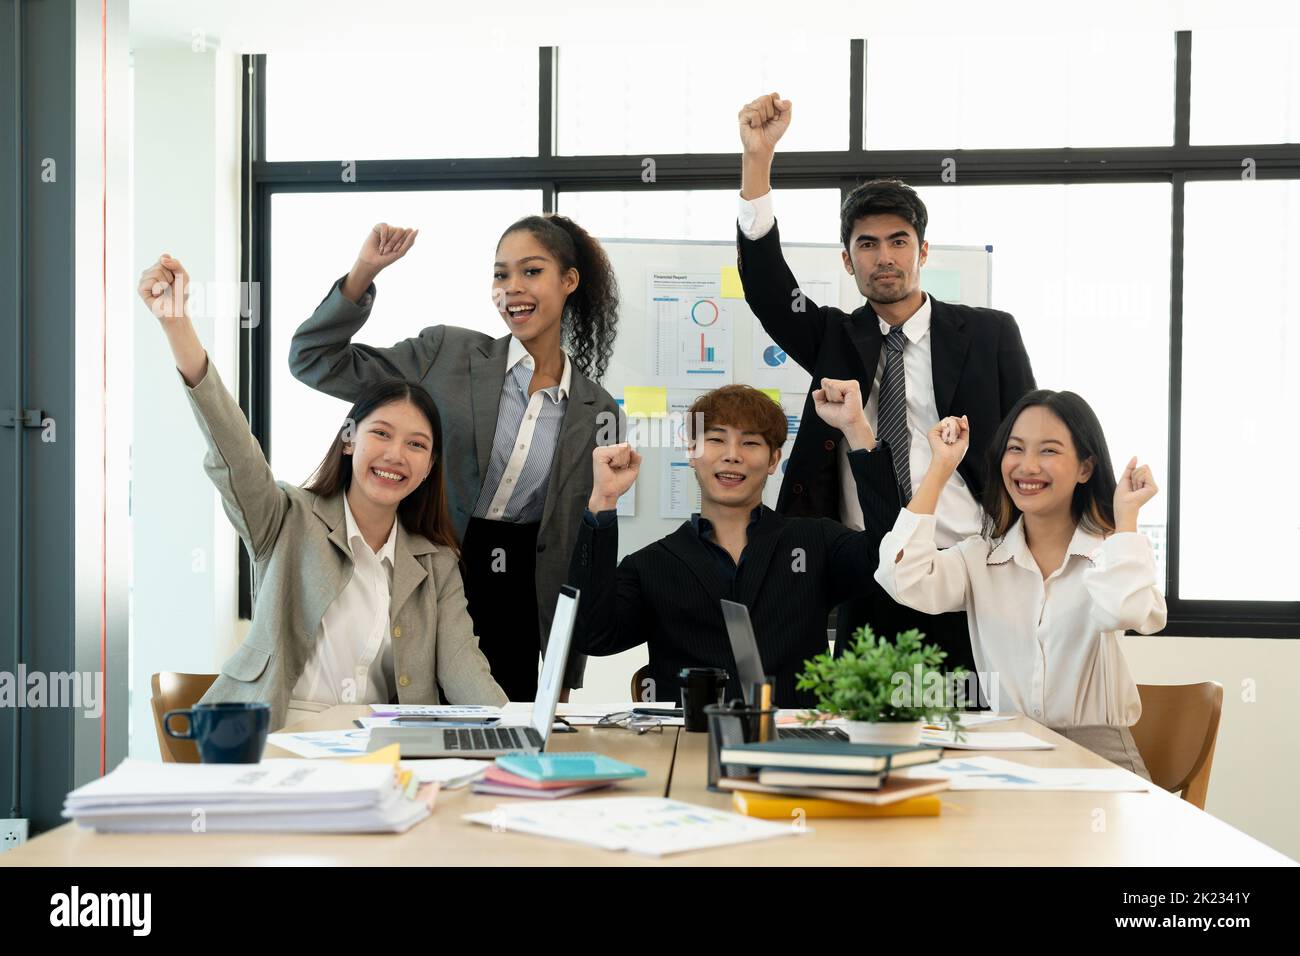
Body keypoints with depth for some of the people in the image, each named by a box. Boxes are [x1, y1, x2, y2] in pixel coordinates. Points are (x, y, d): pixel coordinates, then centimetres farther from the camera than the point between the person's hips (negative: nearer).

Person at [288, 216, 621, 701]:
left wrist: (567, 675, 9)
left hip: (518, 604, 2)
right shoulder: (446, 353, 1)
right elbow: (316, 362, 1)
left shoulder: (598, 412, 5)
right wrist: (364, 272, -12)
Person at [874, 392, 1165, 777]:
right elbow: (902, 580, -12)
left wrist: (1126, 515, -7)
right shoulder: (980, 556, 9)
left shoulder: (1112, 549, 3)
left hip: (1097, 754, -1)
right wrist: (941, 468, -3)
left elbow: (1121, 613, -22)